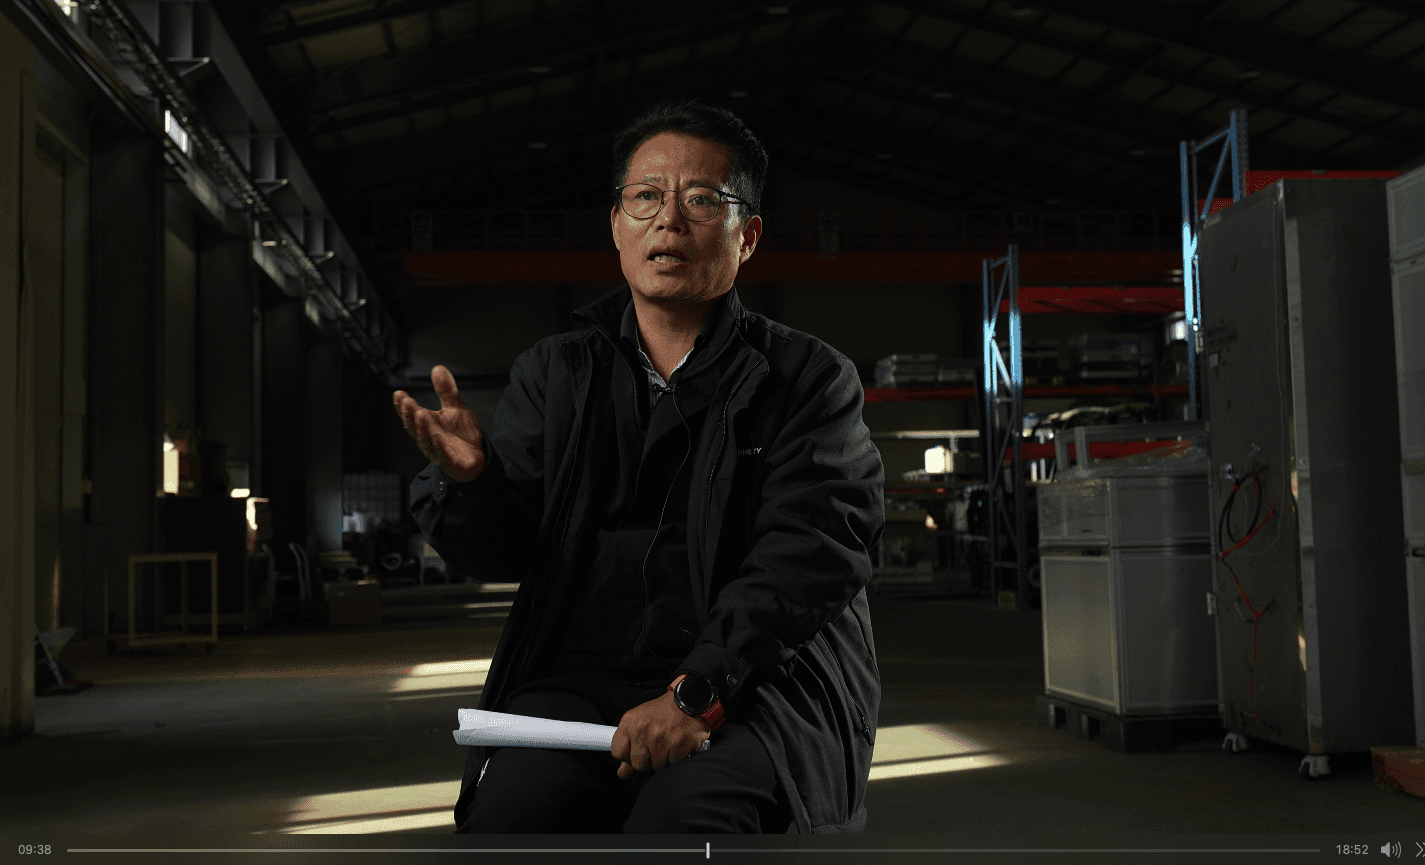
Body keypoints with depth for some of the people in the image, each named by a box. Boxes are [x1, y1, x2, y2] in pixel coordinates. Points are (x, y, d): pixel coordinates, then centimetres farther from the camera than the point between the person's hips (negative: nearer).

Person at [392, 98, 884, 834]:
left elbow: (811, 553, -8)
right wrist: (469, 477, -15)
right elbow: (504, 552, 9)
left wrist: (698, 690, -21)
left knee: (684, 815, -33)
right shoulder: (553, 373, 15)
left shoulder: (809, 380, 6)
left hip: (758, 682, -2)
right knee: (507, 810, -26)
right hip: (581, 676, 3)